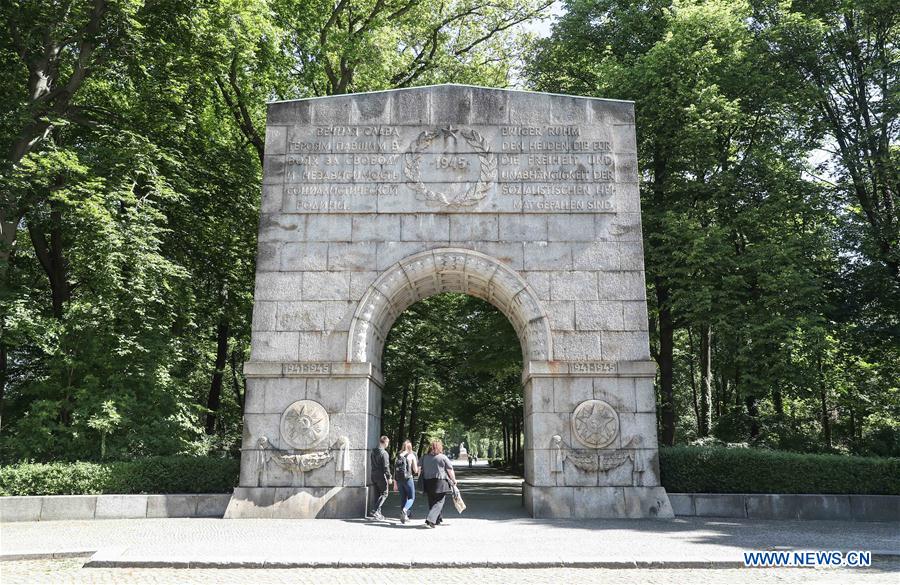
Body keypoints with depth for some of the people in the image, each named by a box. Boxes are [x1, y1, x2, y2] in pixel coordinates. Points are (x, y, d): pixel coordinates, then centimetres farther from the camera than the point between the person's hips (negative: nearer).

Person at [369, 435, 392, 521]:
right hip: (381, 476, -8)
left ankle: (378, 513, 17)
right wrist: (389, 477, -10)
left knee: (378, 494, 16)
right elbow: (386, 466, -17)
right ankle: (376, 511, -12)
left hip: (374, 475, 8)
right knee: (384, 494, 1)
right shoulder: (384, 453, -16)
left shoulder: (373, 452, 10)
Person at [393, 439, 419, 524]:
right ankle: (404, 510, -23)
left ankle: (403, 517, 14)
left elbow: (395, 470, 7)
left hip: (399, 479, 5)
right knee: (411, 498, 4)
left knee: (403, 498, 15)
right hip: (408, 479, -4)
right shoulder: (412, 456, -3)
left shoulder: (398, 456, 8)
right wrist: (418, 470, 19)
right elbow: (415, 470, -5)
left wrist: (395, 483, 12)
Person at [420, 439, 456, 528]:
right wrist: (454, 480, 10)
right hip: (440, 483, -5)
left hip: (428, 483, 5)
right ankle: (430, 520, -17)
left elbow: (422, 470, 14)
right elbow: (450, 471, -3)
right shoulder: (443, 457, -5)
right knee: (439, 502, -4)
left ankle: (437, 519, 25)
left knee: (431, 502, 15)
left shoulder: (425, 458, 9)